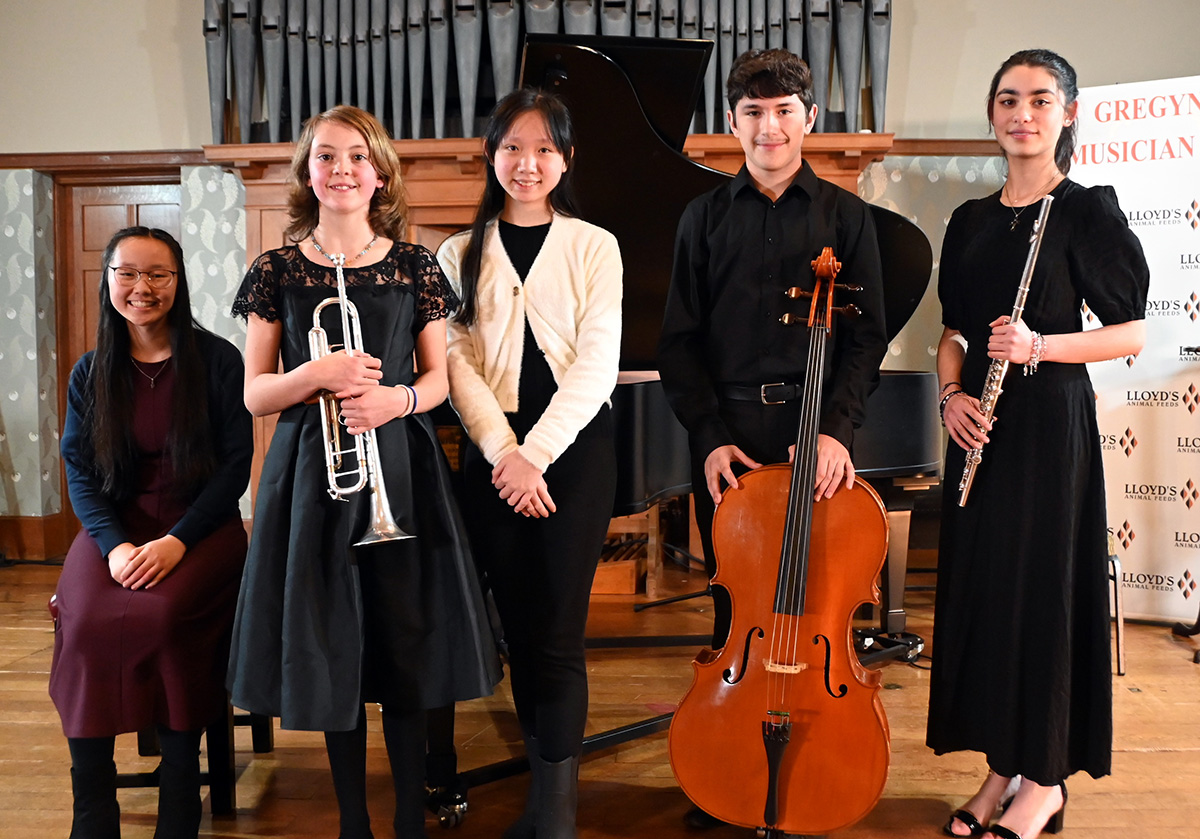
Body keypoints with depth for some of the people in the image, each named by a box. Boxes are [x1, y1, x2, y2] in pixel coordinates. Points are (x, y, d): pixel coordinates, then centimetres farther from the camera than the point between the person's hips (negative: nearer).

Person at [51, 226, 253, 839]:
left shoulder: (217, 360, 0)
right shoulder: (90, 373, 11)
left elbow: (235, 465, -4)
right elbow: (78, 469, 6)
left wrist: (177, 541, -17)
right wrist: (114, 543, -13)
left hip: (201, 523, -3)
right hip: (115, 525, 3)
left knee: (164, 613, -32)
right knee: (86, 620, -27)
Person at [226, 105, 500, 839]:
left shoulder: (415, 267, 4)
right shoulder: (277, 272, 3)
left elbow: (438, 378, 7)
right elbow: (256, 396, 1)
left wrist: (396, 399, -14)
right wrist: (316, 374, -17)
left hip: (401, 471, 0)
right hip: (313, 474, 0)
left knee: (408, 647, 3)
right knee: (333, 653, 6)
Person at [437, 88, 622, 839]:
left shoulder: (593, 246, 4)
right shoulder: (461, 254, 10)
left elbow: (597, 361, -5)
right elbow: (458, 363, 0)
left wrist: (536, 453, -14)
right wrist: (503, 451, -14)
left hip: (575, 451, -2)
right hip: (494, 456, 3)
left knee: (557, 633, -5)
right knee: (519, 627, 8)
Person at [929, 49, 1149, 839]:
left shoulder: (1088, 211, -4)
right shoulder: (971, 221, 12)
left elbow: (1131, 332, -5)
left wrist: (1040, 346, -19)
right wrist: (953, 392, -2)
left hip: (1049, 420, -6)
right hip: (982, 420, 6)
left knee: (1042, 587, -1)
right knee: (980, 586, 7)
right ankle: (1003, 765, 21)